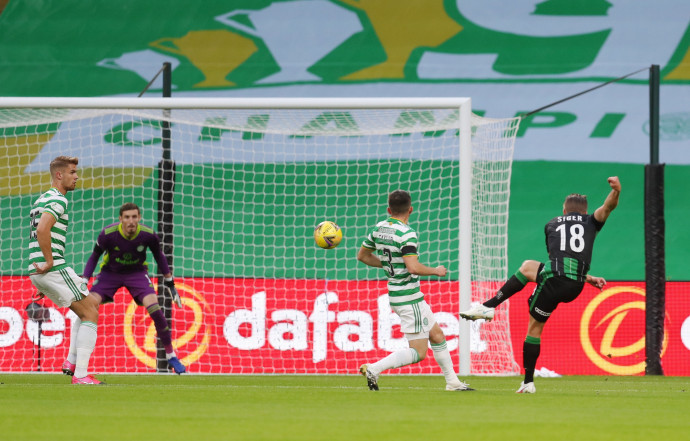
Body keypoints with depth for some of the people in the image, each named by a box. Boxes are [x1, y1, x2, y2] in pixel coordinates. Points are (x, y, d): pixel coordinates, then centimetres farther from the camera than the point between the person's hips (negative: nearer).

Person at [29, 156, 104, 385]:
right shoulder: (58, 200, -11)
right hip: (55, 269, -10)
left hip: (38, 272, 10)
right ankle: (80, 375, -12)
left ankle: (72, 363, 16)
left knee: (88, 309, 22)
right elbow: (42, 230, -28)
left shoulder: (43, 199, 21)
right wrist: (50, 262, -19)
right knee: (91, 314, -5)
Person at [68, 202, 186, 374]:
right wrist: (83, 283, -15)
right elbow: (94, 257, -10)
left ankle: (171, 355, -1)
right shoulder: (107, 234, -26)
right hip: (110, 273, 0)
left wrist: (170, 284, 3)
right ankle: (71, 358, -6)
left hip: (137, 273, 0)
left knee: (154, 308, -21)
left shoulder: (148, 235, -23)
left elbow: (159, 256, -3)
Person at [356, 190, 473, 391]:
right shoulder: (406, 233, -20)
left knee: (437, 335, 19)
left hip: (395, 295, 9)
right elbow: (413, 268, -28)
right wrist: (437, 271, -11)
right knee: (418, 353, -6)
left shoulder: (379, 229, 4)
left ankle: (452, 381, 25)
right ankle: (374, 369, -15)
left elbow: (362, 255, 15)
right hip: (410, 298, -9)